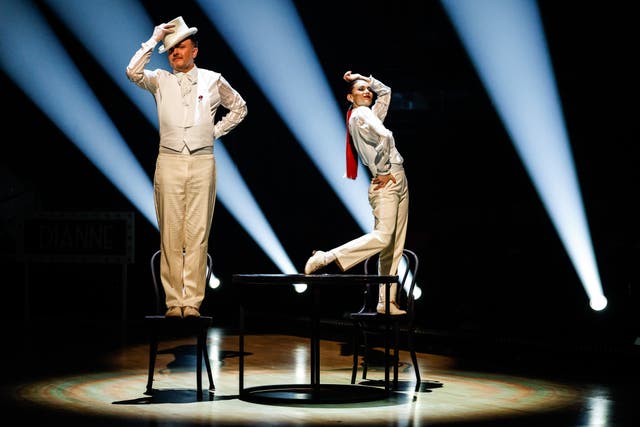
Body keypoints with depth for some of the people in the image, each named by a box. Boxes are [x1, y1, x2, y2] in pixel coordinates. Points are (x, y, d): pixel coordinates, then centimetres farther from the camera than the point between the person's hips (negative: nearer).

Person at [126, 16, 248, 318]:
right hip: (169, 161, 0)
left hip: (202, 162, 0)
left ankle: (192, 303, -2)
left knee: (197, 234, -3)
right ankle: (173, 302, 1)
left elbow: (239, 108, 23)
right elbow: (133, 72, -9)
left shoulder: (213, 80, 11)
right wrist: (154, 39, -2)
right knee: (170, 235, -3)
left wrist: (216, 131, 12)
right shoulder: (160, 80, 10)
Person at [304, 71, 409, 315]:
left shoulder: (370, 113, 21)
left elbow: (385, 91, 36)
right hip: (386, 182, -9)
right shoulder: (360, 114, -5)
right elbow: (385, 137, -22)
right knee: (382, 237, -22)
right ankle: (327, 258, -15)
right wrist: (383, 173, -15)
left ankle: (387, 302, 2)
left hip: (398, 181, 9)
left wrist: (364, 78, 25)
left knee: (395, 247, 3)